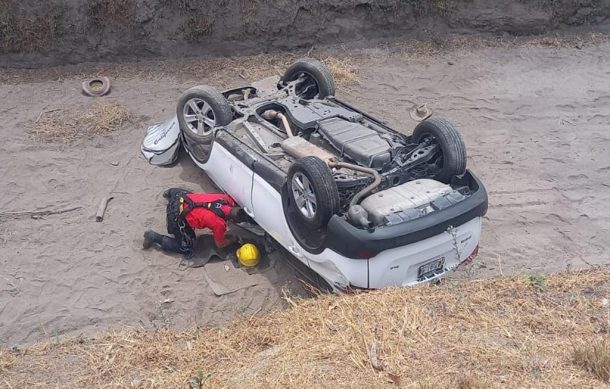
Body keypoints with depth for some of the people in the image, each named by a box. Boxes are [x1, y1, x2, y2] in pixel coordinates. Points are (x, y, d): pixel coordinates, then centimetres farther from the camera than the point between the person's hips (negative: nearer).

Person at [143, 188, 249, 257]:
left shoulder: (227, 198, -10)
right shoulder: (220, 224, -23)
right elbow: (220, 244, -2)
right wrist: (233, 239, 15)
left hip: (180, 197, 8)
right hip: (177, 216, -7)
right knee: (186, 248, 3)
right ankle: (154, 237, 5)